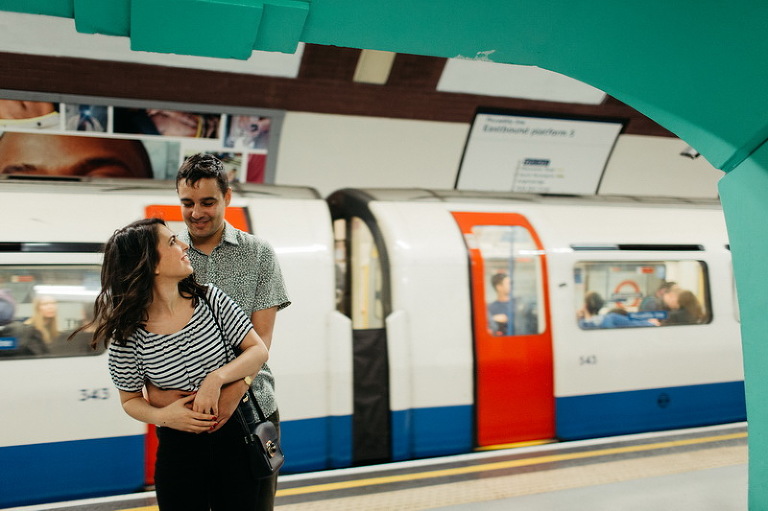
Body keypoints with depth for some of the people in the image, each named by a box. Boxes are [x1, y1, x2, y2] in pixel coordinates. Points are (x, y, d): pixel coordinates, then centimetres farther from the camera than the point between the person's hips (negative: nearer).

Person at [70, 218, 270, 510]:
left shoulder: (210, 299, -7)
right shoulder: (128, 335, -11)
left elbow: (259, 351, -6)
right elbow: (130, 400, 2)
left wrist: (216, 378, -22)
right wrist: (161, 416, -18)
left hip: (233, 435, 2)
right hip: (178, 449, -1)